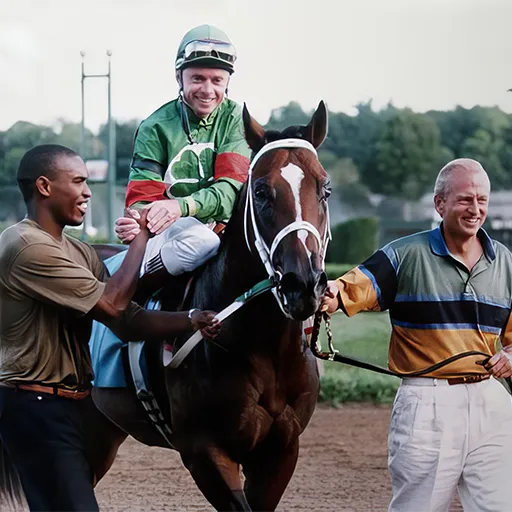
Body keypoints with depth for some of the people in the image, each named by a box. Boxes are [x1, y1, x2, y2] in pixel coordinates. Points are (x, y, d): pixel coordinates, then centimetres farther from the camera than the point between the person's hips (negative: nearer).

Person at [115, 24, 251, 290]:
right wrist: (136, 222, -34)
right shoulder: (157, 127, -1)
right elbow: (142, 196, -6)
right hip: (169, 229, -3)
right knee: (201, 240, -36)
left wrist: (182, 205, -33)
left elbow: (234, 185, -12)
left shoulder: (236, 120, 2)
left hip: (224, 226, 3)